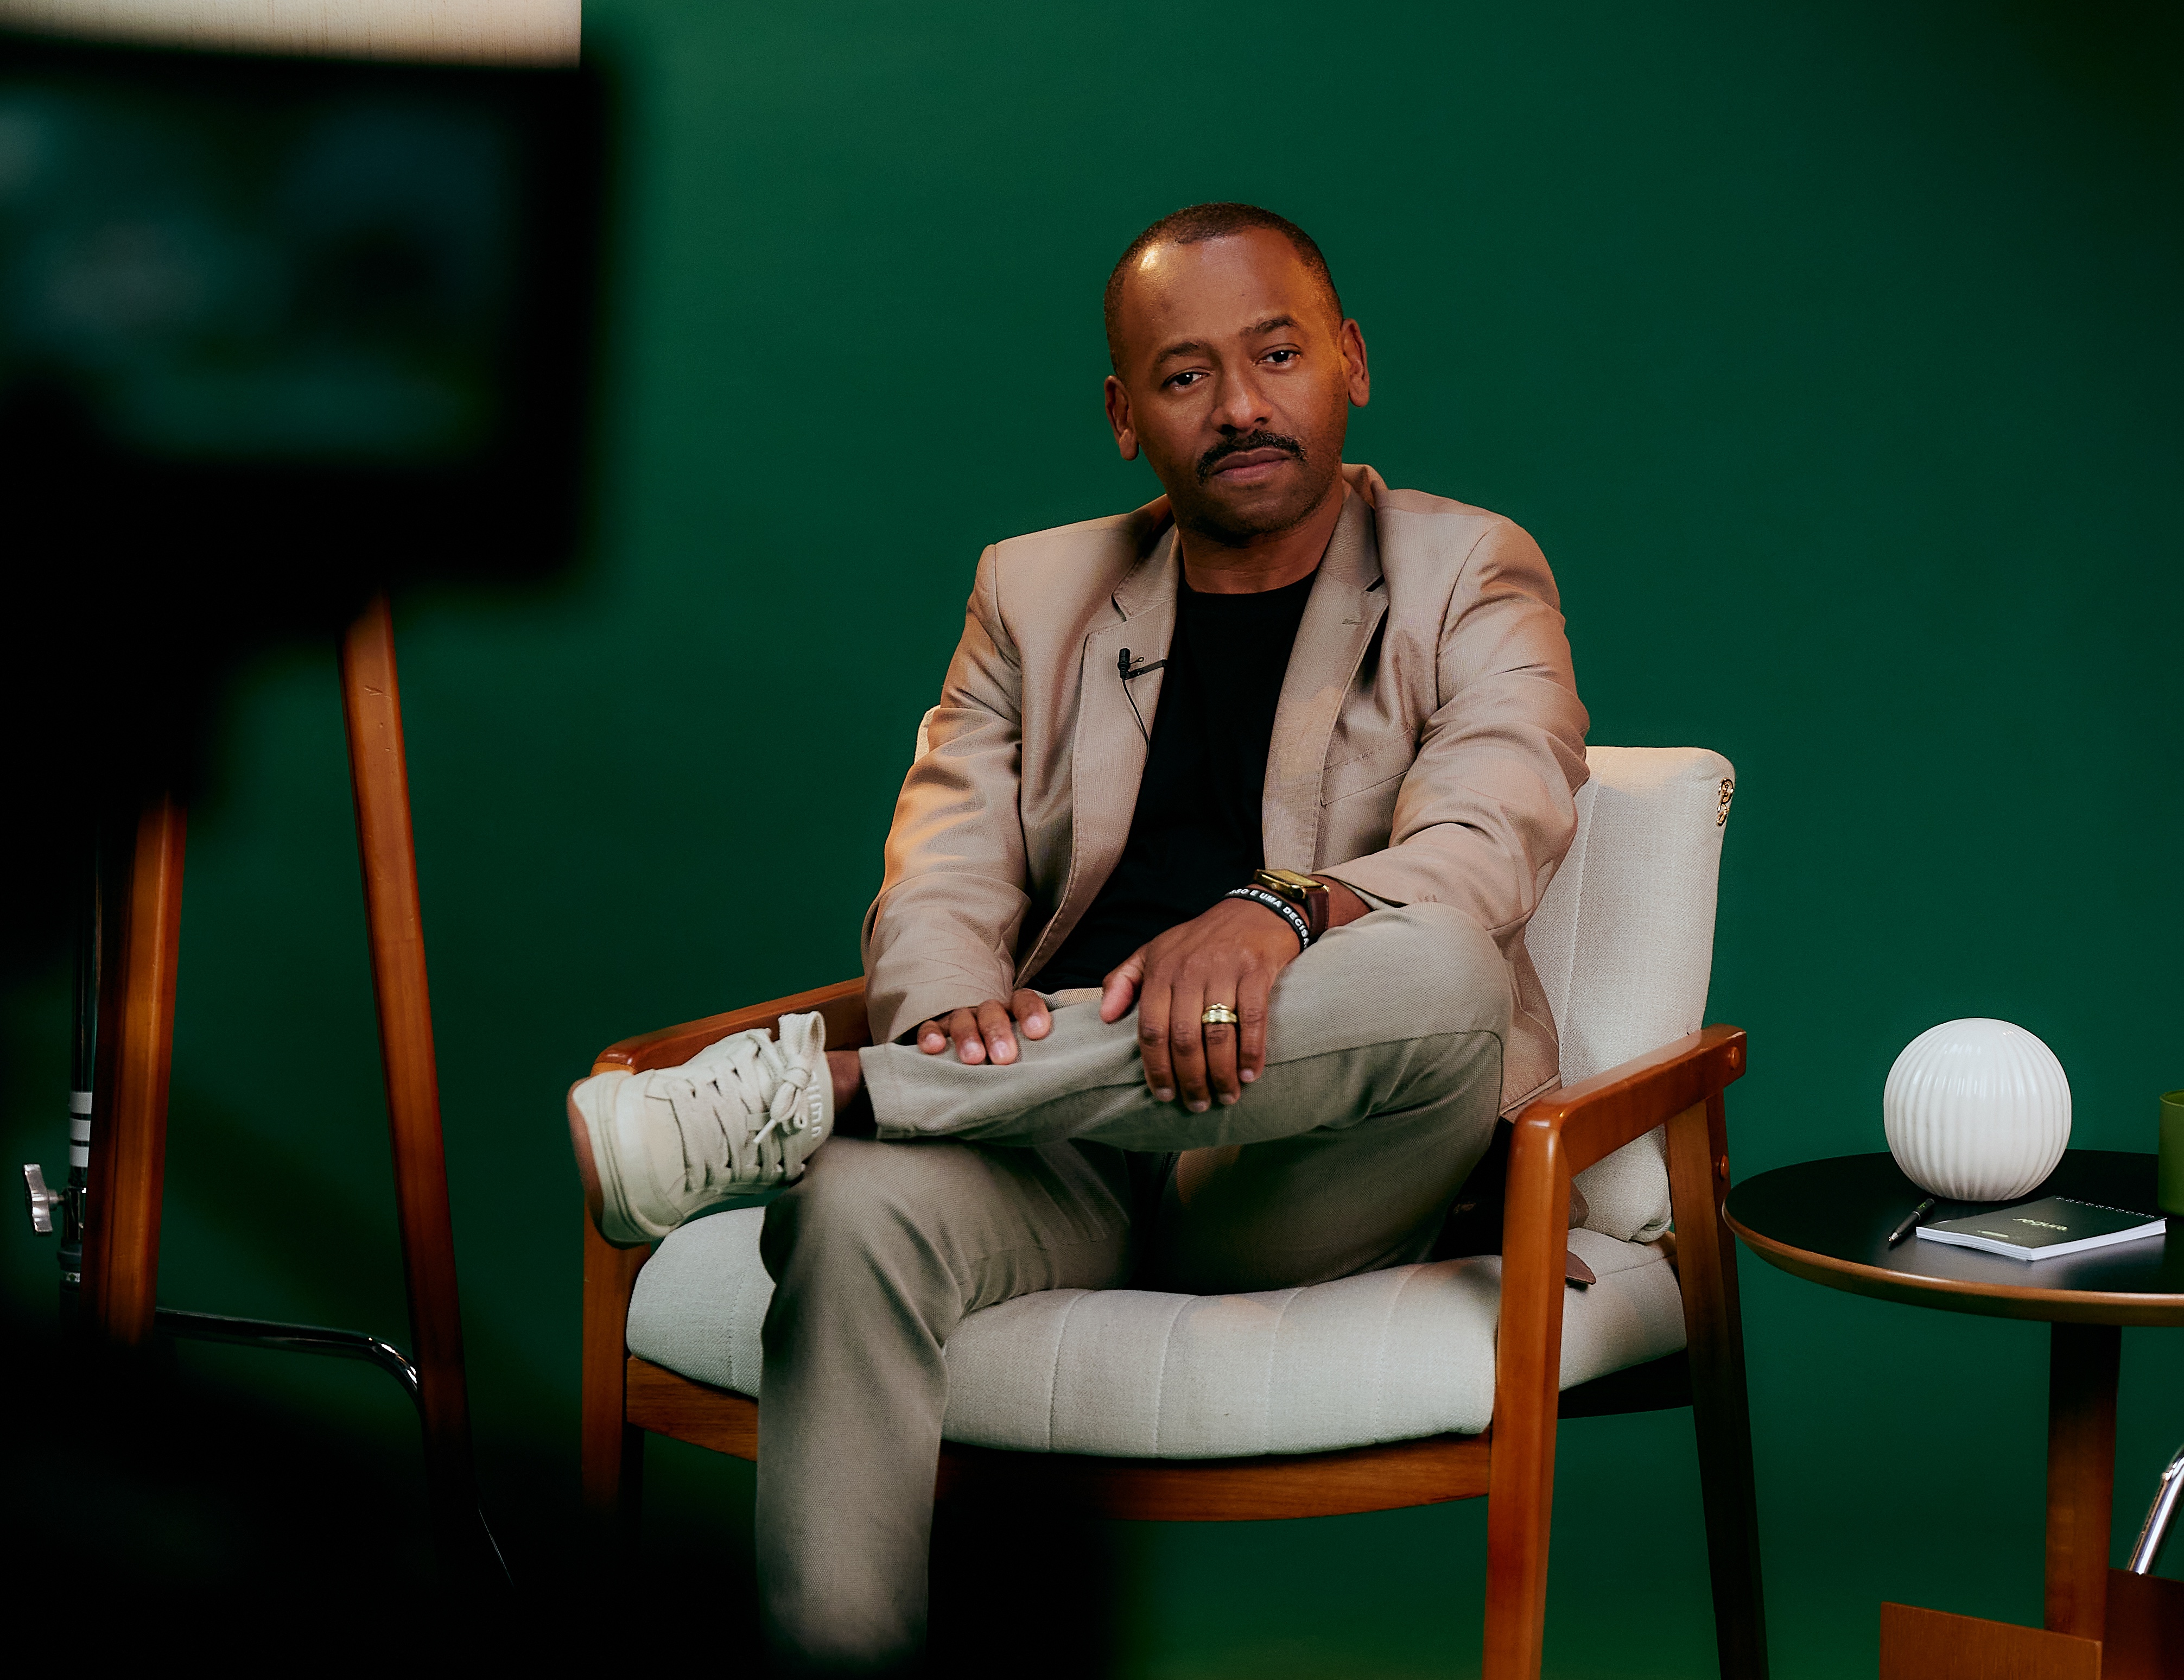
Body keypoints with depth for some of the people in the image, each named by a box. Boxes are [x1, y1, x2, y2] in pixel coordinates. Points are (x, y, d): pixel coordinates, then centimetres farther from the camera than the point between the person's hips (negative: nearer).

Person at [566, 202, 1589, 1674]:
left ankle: (810, 1091, -32)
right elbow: (939, 881, 8)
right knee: (861, 1213, -33)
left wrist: (1278, 913, -32)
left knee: (1437, 975, -36)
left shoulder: (1471, 578, 10)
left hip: (1300, 1179, -1)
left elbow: (1489, 847, -9)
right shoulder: (1033, 592, 20)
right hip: (1056, 1146, 2)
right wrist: (952, 1010, -19)